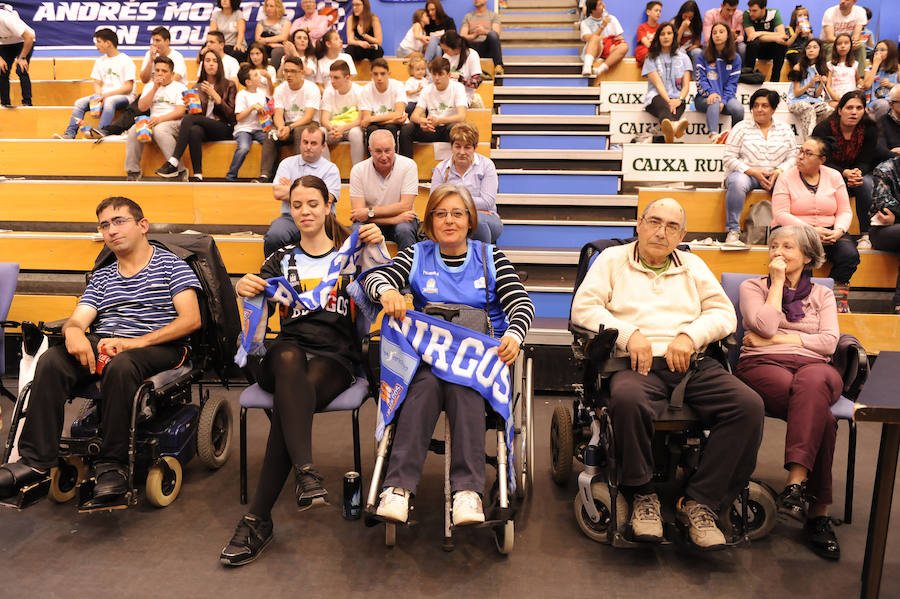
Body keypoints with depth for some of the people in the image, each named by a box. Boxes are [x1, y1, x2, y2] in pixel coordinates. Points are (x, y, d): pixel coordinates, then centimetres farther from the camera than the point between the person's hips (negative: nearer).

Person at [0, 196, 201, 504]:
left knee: (120, 365, -38)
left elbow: (191, 319, -7)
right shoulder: (101, 277, 25)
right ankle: (36, 461, -22)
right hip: (103, 344, 5)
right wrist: (73, 331, -16)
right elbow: (78, 319, 12)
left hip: (159, 347, -5)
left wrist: (135, 342, -16)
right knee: (51, 361, -24)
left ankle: (112, 464, -27)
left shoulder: (171, 264, 6)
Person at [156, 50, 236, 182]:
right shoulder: (198, 87, 20)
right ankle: (197, 175, -41)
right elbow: (197, 113, 20)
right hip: (203, 127, 3)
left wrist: (215, 96, -8)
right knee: (194, 130, -37)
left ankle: (173, 163, -39)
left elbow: (232, 115, 2)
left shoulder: (229, 85, 10)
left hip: (224, 129, -3)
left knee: (189, 118, -30)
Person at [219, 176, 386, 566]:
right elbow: (258, 291, 5)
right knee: (288, 358, -38)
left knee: (289, 396, -33)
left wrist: (378, 250, -16)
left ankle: (258, 520, -33)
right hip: (286, 353, 1)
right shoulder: (283, 259, 22)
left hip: (335, 358, -1)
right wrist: (245, 287, -21)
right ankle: (306, 471, -52)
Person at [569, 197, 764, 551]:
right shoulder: (612, 259, 17)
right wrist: (629, 334, -11)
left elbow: (724, 313, 15)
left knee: (749, 405, -25)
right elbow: (583, 307, 3)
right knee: (627, 399, -39)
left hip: (693, 364, 3)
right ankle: (642, 495, -16)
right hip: (637, 363, -3)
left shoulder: (693, 266, 26)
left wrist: (690, 336, -5)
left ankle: (700, 503, -16)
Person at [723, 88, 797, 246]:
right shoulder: (741, 127, 5)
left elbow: (792, 157, 10)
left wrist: (779, 171, -12)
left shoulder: (784, 128, 14)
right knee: (737, 181, -38)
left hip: (776, 176, 2)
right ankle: (733, 231, -33)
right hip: (746, 174, -2)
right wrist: (753, 172, -15)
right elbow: (730, 159, -3)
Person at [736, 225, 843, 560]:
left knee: (811, 381, -41)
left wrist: (778, 339, -3)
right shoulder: (753, 287, 19)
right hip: (763, 367, -1)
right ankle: (818, 511, -35)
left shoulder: (822, 294, 24)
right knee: (821, 416, -34)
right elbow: (766, 325, -3)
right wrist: (777, 282, 4)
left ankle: (796, 483, -46)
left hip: (814, 367, 1)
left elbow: (829, 342, 5)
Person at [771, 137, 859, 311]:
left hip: (828, 231, 3)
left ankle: (838, 292, -2)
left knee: (850, 255, -24)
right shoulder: (786, 178, 0)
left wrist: (839, 230, -16)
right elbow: (780, 215, -10)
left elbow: (845, 211, 7)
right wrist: (811, 230, -20)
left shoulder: (834, 176, 9)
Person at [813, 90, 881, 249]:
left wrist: (858, 172, -33)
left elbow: (865, 161, -7)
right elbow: (824, 162, -16)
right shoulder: (822, 129, -13)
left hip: (858, 173, 2)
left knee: (866, 183, -32)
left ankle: (866, 235, -26)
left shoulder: (870, 129, -5)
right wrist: (844, 173, -36)